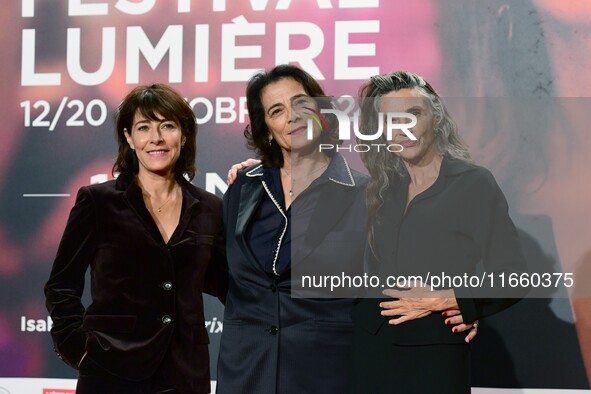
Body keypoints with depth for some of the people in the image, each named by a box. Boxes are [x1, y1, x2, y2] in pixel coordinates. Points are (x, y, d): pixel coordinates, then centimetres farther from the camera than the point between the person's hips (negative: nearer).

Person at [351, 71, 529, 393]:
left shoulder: (474, 183, -3)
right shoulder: (381, 188, 11)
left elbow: (512, 280, -7)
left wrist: (445, 300, -16)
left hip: (436, 357, -4)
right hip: (370, 352, 4)